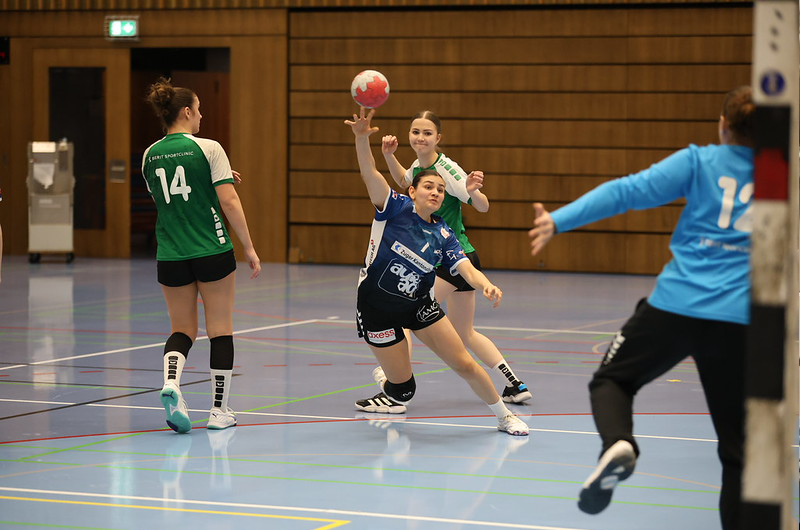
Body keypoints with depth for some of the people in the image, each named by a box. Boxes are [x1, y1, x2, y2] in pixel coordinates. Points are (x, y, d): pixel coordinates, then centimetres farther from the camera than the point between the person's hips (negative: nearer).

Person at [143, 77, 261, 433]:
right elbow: (229, 203, -12)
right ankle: (219, 410, 12)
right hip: (212, 253, -4)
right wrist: (249, 248, -5)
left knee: (182, 330, 14)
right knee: (220, 329, 8)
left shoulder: (150, 156, 6)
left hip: (170, 257, 4)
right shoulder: (207, 149, -8)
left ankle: (170, 382, -15)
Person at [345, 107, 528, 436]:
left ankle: (504, 417, 19)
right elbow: (370, 174, -23)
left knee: (465, 365, -1)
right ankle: (384, 382, 40)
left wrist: (487, 286, -35)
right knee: (403, 390, 1)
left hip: (418, 307, 3)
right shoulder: (397, 207, -10)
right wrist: (362, 137, -41)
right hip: (377, 308, -3)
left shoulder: (442, 235, -1)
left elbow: (467, 269, -12)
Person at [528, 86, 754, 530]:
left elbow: (630, 191, -7)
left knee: (611, 380, 19)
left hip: (676, 306, -1)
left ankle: (617, 445, -12)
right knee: (738, 445, 10)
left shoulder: (697, 162, 1)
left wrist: (560, 220, -8)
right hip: (740, 322, 1)